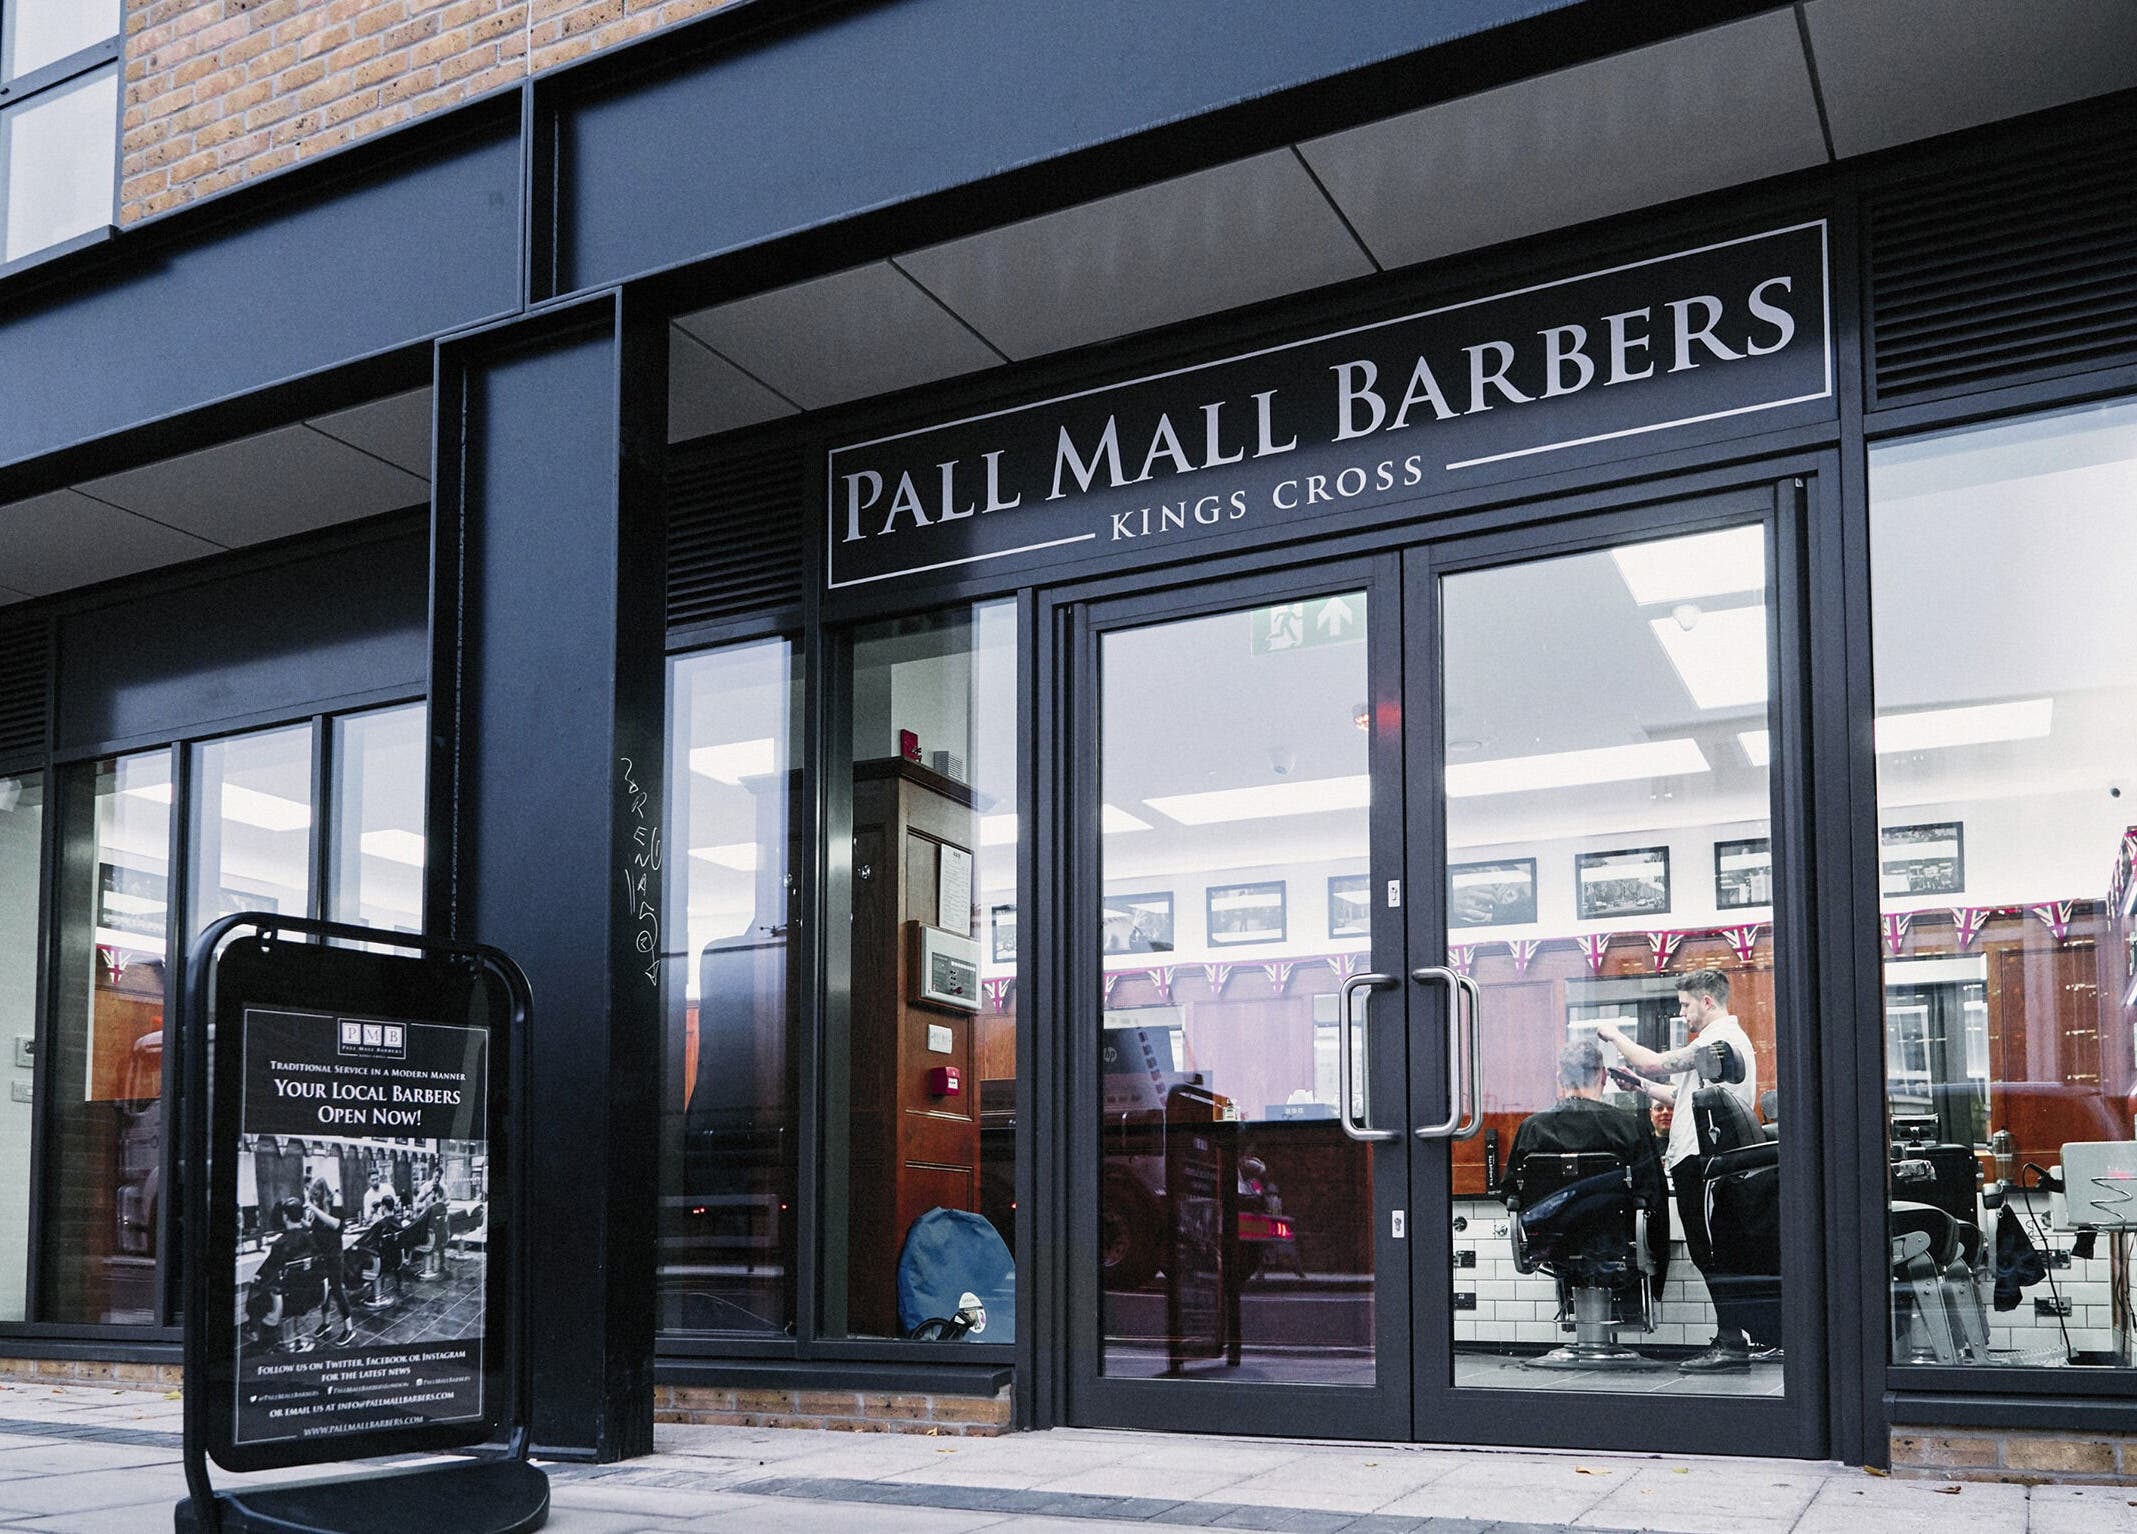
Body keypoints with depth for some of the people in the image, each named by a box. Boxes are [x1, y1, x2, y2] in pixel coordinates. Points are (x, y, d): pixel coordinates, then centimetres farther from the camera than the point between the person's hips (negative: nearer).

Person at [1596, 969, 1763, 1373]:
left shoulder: (1721, 1039, -12)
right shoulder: (1725, 1038, 23)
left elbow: (1658, 1063, -17)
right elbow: (1687, 1096, 27)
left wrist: (1615, 1036, -4)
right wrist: (1641, 1085, 20)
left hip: (1702, 1162, -11)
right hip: (1698, 1161, 11)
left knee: (1710, 1254, -10)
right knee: (1710, 1254, 11)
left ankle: (1732, 1343, -10)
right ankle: (1731, 1340, 13)